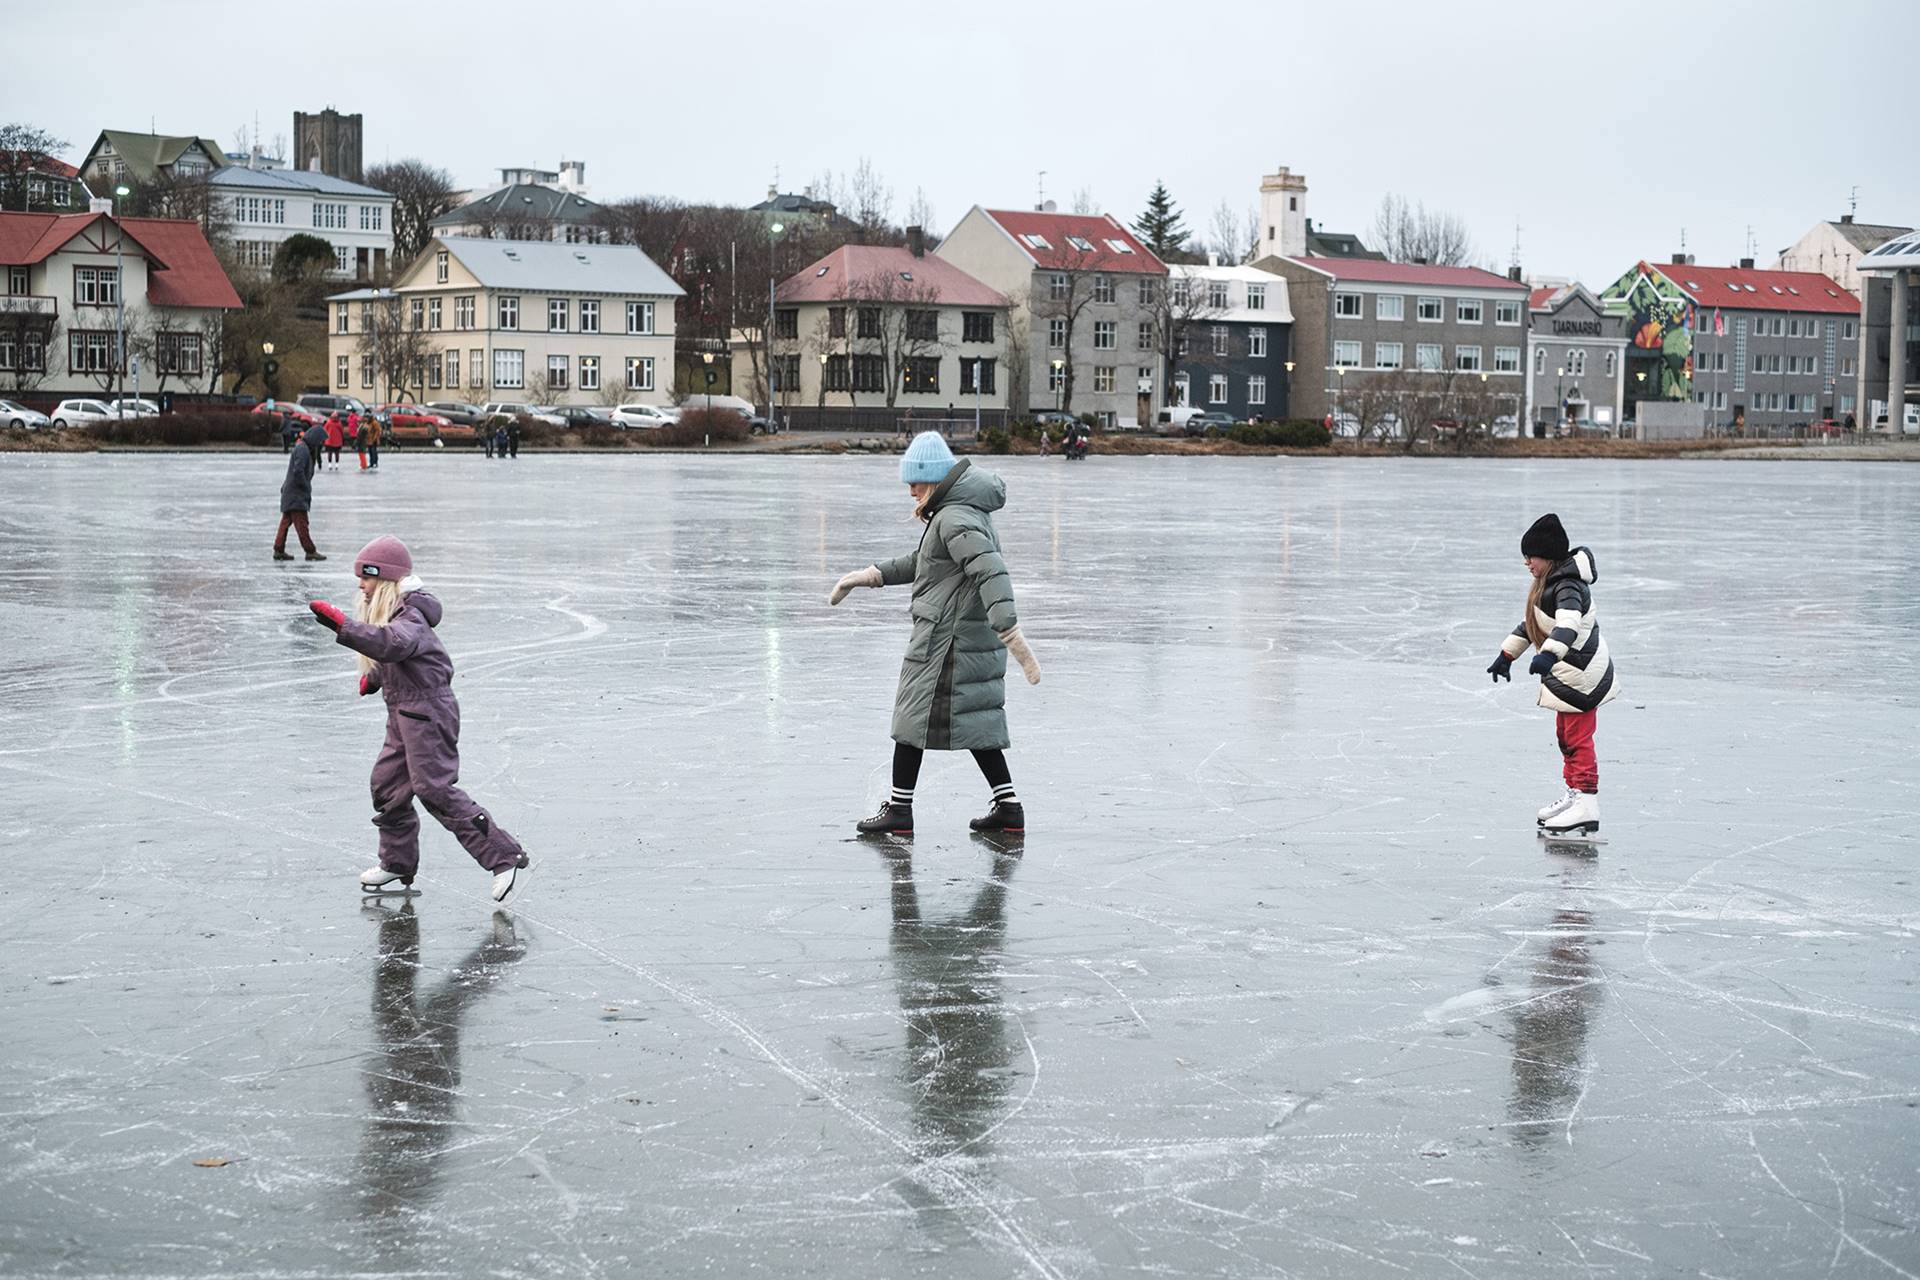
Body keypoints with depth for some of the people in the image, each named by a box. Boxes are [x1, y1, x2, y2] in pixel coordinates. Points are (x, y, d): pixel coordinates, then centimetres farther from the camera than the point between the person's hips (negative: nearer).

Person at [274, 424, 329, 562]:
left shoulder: (303, 448, 16)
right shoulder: (302, 450, -16)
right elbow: (298, 471, -23)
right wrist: (307, 488, -14)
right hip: (296, 493, -10)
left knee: (286, 521, 11)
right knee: (301, 522, -7)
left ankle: (279, 550, 13)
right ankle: (310, 551, -6)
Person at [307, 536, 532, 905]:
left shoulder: (411, 618, -20)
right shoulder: (389, 612, 12)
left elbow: (391, 643, -43)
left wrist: (342, 625, -52)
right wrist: (372, 677, 11)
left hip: (427, 712, -10)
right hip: (404, 713, 10)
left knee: (435, 789, -13)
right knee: (387, 784, 14)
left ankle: (508, 860, -13)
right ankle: (398, 865, 30)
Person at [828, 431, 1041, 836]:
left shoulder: (955, 520, -19)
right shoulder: (961, 511, 15)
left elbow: (992, 574, -30)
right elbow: (923, 562, 25)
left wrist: (1013, 637, -38)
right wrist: (865, 576, 23)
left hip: (947, 639, -10)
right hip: (974, 637, 10)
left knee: (913, 715, 1)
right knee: (974, 720, 13)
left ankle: (899, 809, 8)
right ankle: (1008, 807, 12)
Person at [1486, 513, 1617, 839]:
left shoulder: (1568, 586, -22)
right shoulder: (1548, 583, 11)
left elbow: (1568, 623, -39)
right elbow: (1531, 622, 23)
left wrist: (1548, 655, -53)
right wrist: (1507, 654, 26)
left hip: (1582, 671, -11)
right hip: (1570, 669, 11)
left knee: (1577, 738, -8)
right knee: (1565, 735, 20)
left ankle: (1587, 809, -5)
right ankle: (1575, 794, 32)